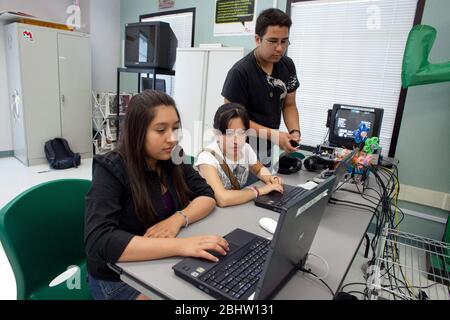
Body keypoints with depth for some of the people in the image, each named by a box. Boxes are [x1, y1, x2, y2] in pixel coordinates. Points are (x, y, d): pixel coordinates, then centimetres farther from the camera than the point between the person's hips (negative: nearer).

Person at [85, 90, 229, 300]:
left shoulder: (171, 159, -4)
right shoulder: (111, 170, -22)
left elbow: (207, 196, -4)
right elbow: (98, 241, -33)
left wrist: (178, 219, -25)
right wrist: (180, 245, -41)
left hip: (164, 265, 6)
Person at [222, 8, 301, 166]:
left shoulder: (287, 65, -1)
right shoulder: (240, 72, -20)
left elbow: (289, 105, 7)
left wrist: (294, 131, -11)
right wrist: (273, 134, -24)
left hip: (269, 149, 6)